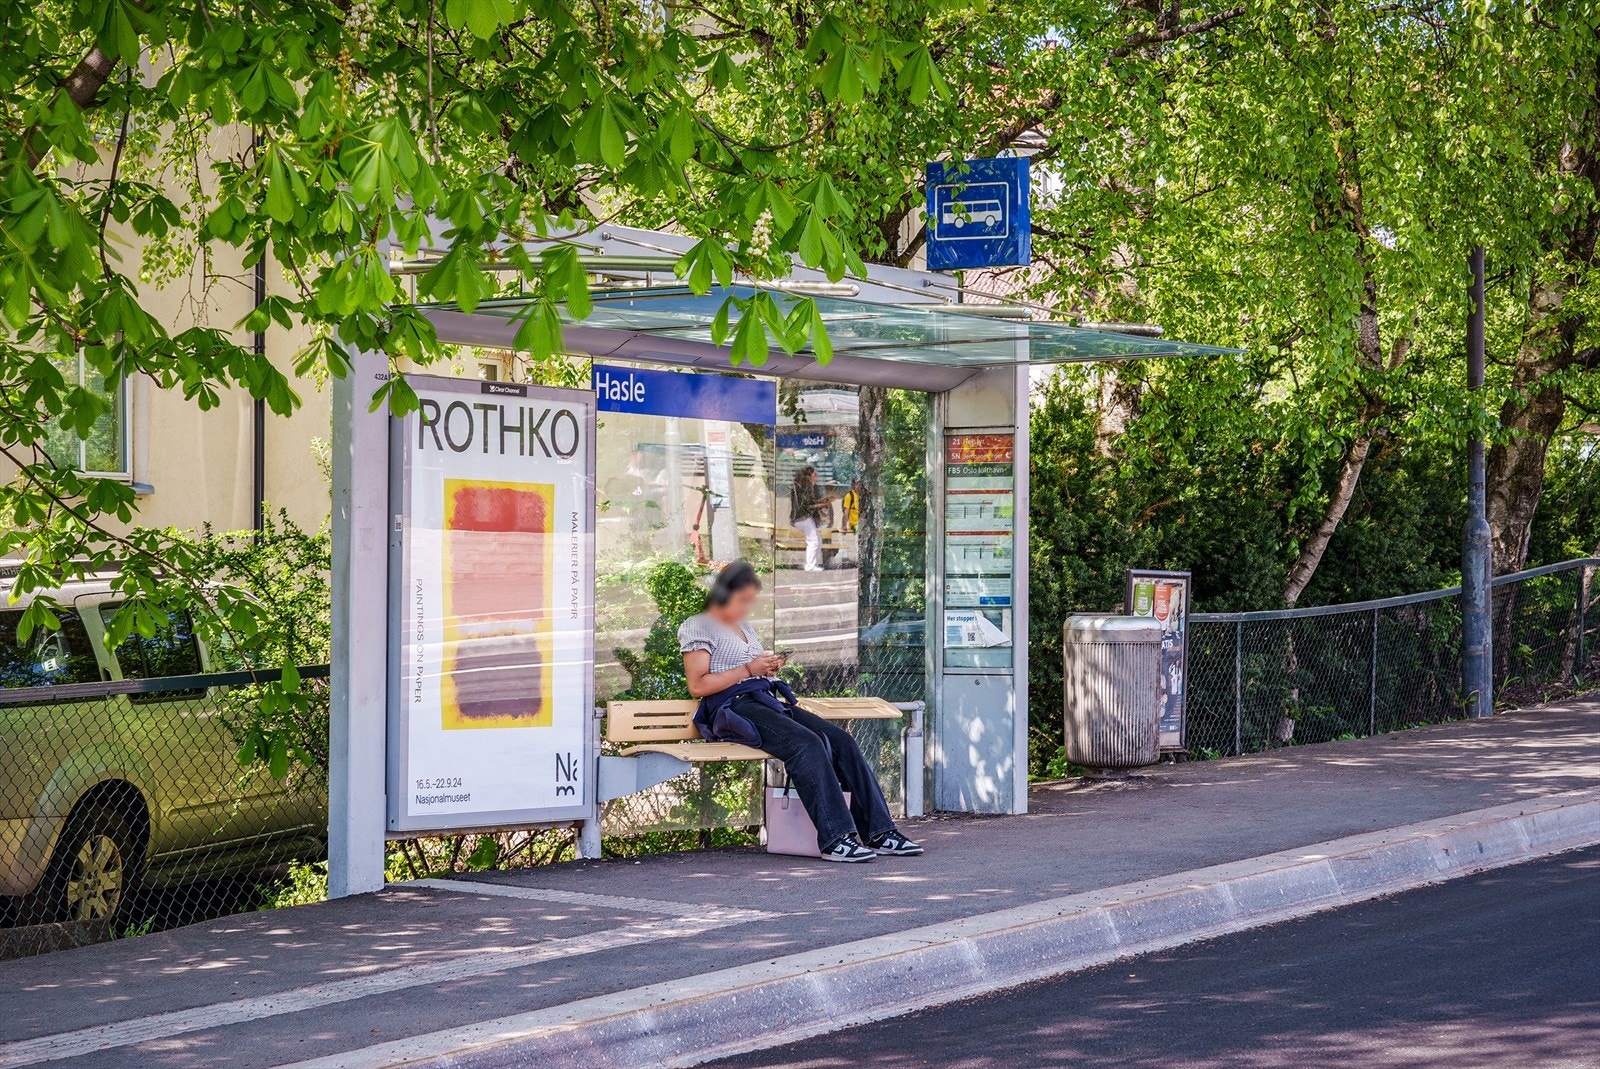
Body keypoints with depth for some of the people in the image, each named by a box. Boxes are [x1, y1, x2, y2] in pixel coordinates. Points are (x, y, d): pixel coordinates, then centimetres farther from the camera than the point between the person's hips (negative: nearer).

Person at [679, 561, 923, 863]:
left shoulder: (745, 626, 27)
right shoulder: (698, 627, 2)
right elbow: (697, 685, -9)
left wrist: (769, 668, 9)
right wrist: (749, 669, -11)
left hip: (769, 700, 8)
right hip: (734, 706, -8)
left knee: (841, 740, -13)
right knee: (807, 744, -32)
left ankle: (878, 832, -17)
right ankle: (835, 838, -38)